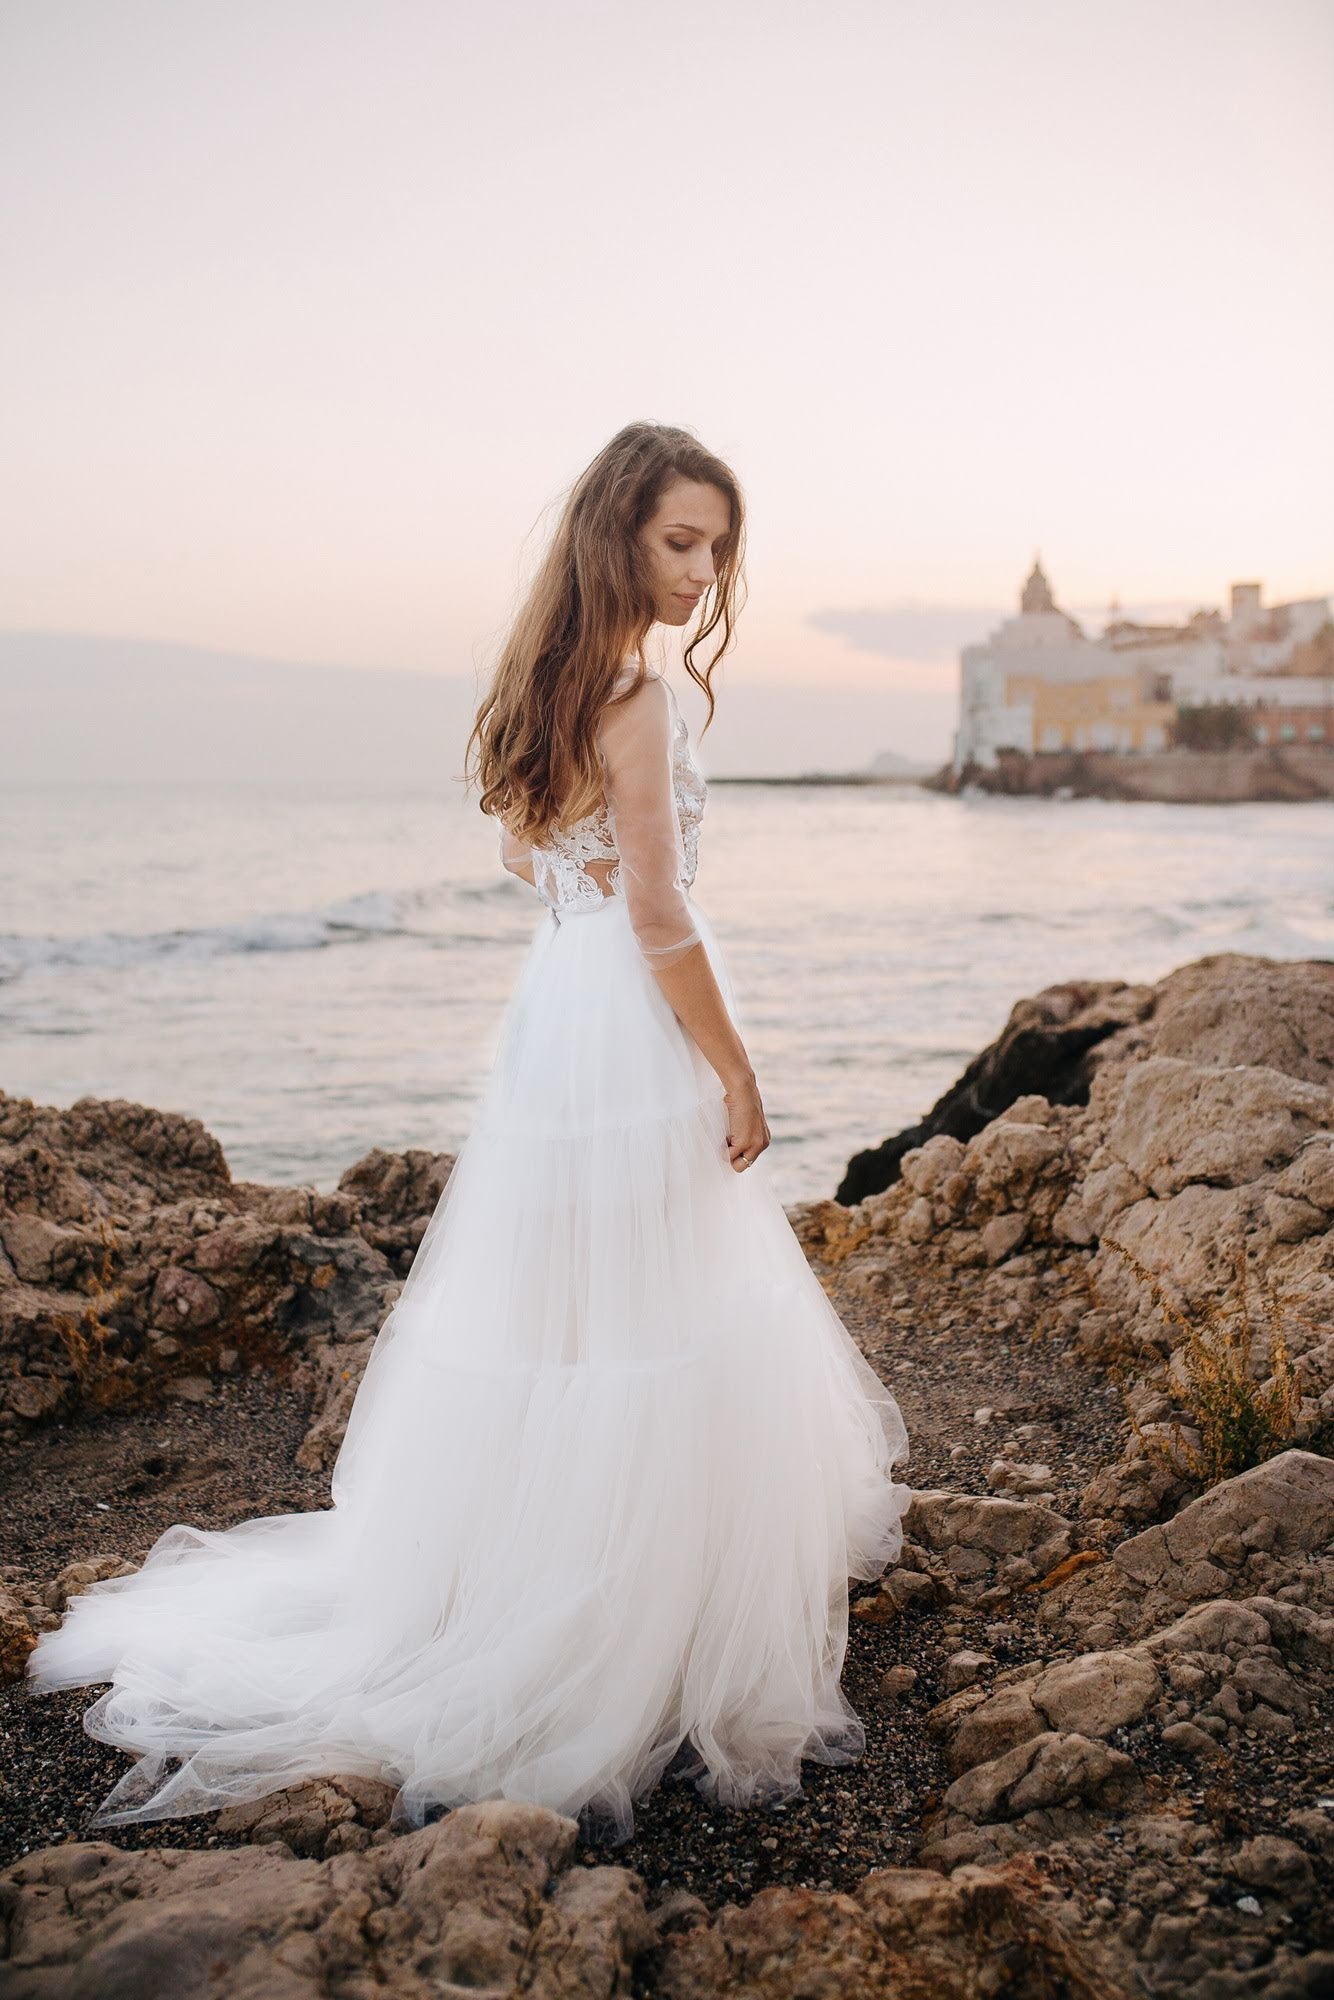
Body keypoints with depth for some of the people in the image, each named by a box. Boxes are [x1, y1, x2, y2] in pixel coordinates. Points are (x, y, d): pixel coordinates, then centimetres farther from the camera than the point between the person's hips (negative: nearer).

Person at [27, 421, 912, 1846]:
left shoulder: (550, 675, 11)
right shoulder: (637, 696, -17)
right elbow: (658, 912, -20)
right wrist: (736, 1075, -13)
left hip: (554, 1016, 9)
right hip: (634, 1037, -9)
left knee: (552, 1328, 19)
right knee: (654, 1347, 0)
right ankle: (640, 1673, 12)